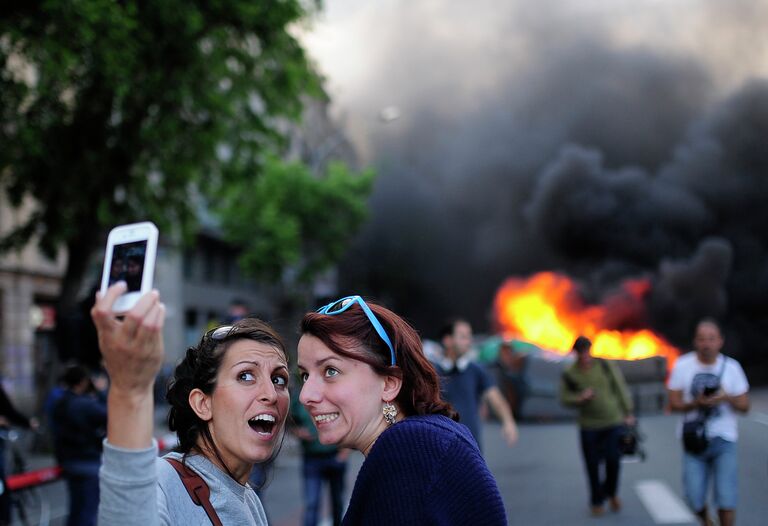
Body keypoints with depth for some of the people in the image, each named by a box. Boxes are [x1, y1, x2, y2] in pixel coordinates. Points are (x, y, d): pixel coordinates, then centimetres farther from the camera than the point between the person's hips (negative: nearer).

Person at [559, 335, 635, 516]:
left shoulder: (606, 366, 1)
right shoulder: (569, 374, 0)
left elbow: (621, 389, 6)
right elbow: (564, 398, 3)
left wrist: (628, 413, 5)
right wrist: (579, 398, -17)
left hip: (614, 422, 0)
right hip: (589, 426, 0)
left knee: (613, 459, -4)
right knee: (593, 465, 3)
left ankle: (612, 492, 25)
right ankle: (597, 501, 21)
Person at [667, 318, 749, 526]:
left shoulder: (732, 367, -2)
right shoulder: (682, 365, -4)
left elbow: (744, 406, 2)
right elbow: (674, 404, -1)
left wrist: (727, 398, -18)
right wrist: (696, 403, -20)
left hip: (724, 440, 0)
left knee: (726, 499, -7)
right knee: (695, 499, 0)